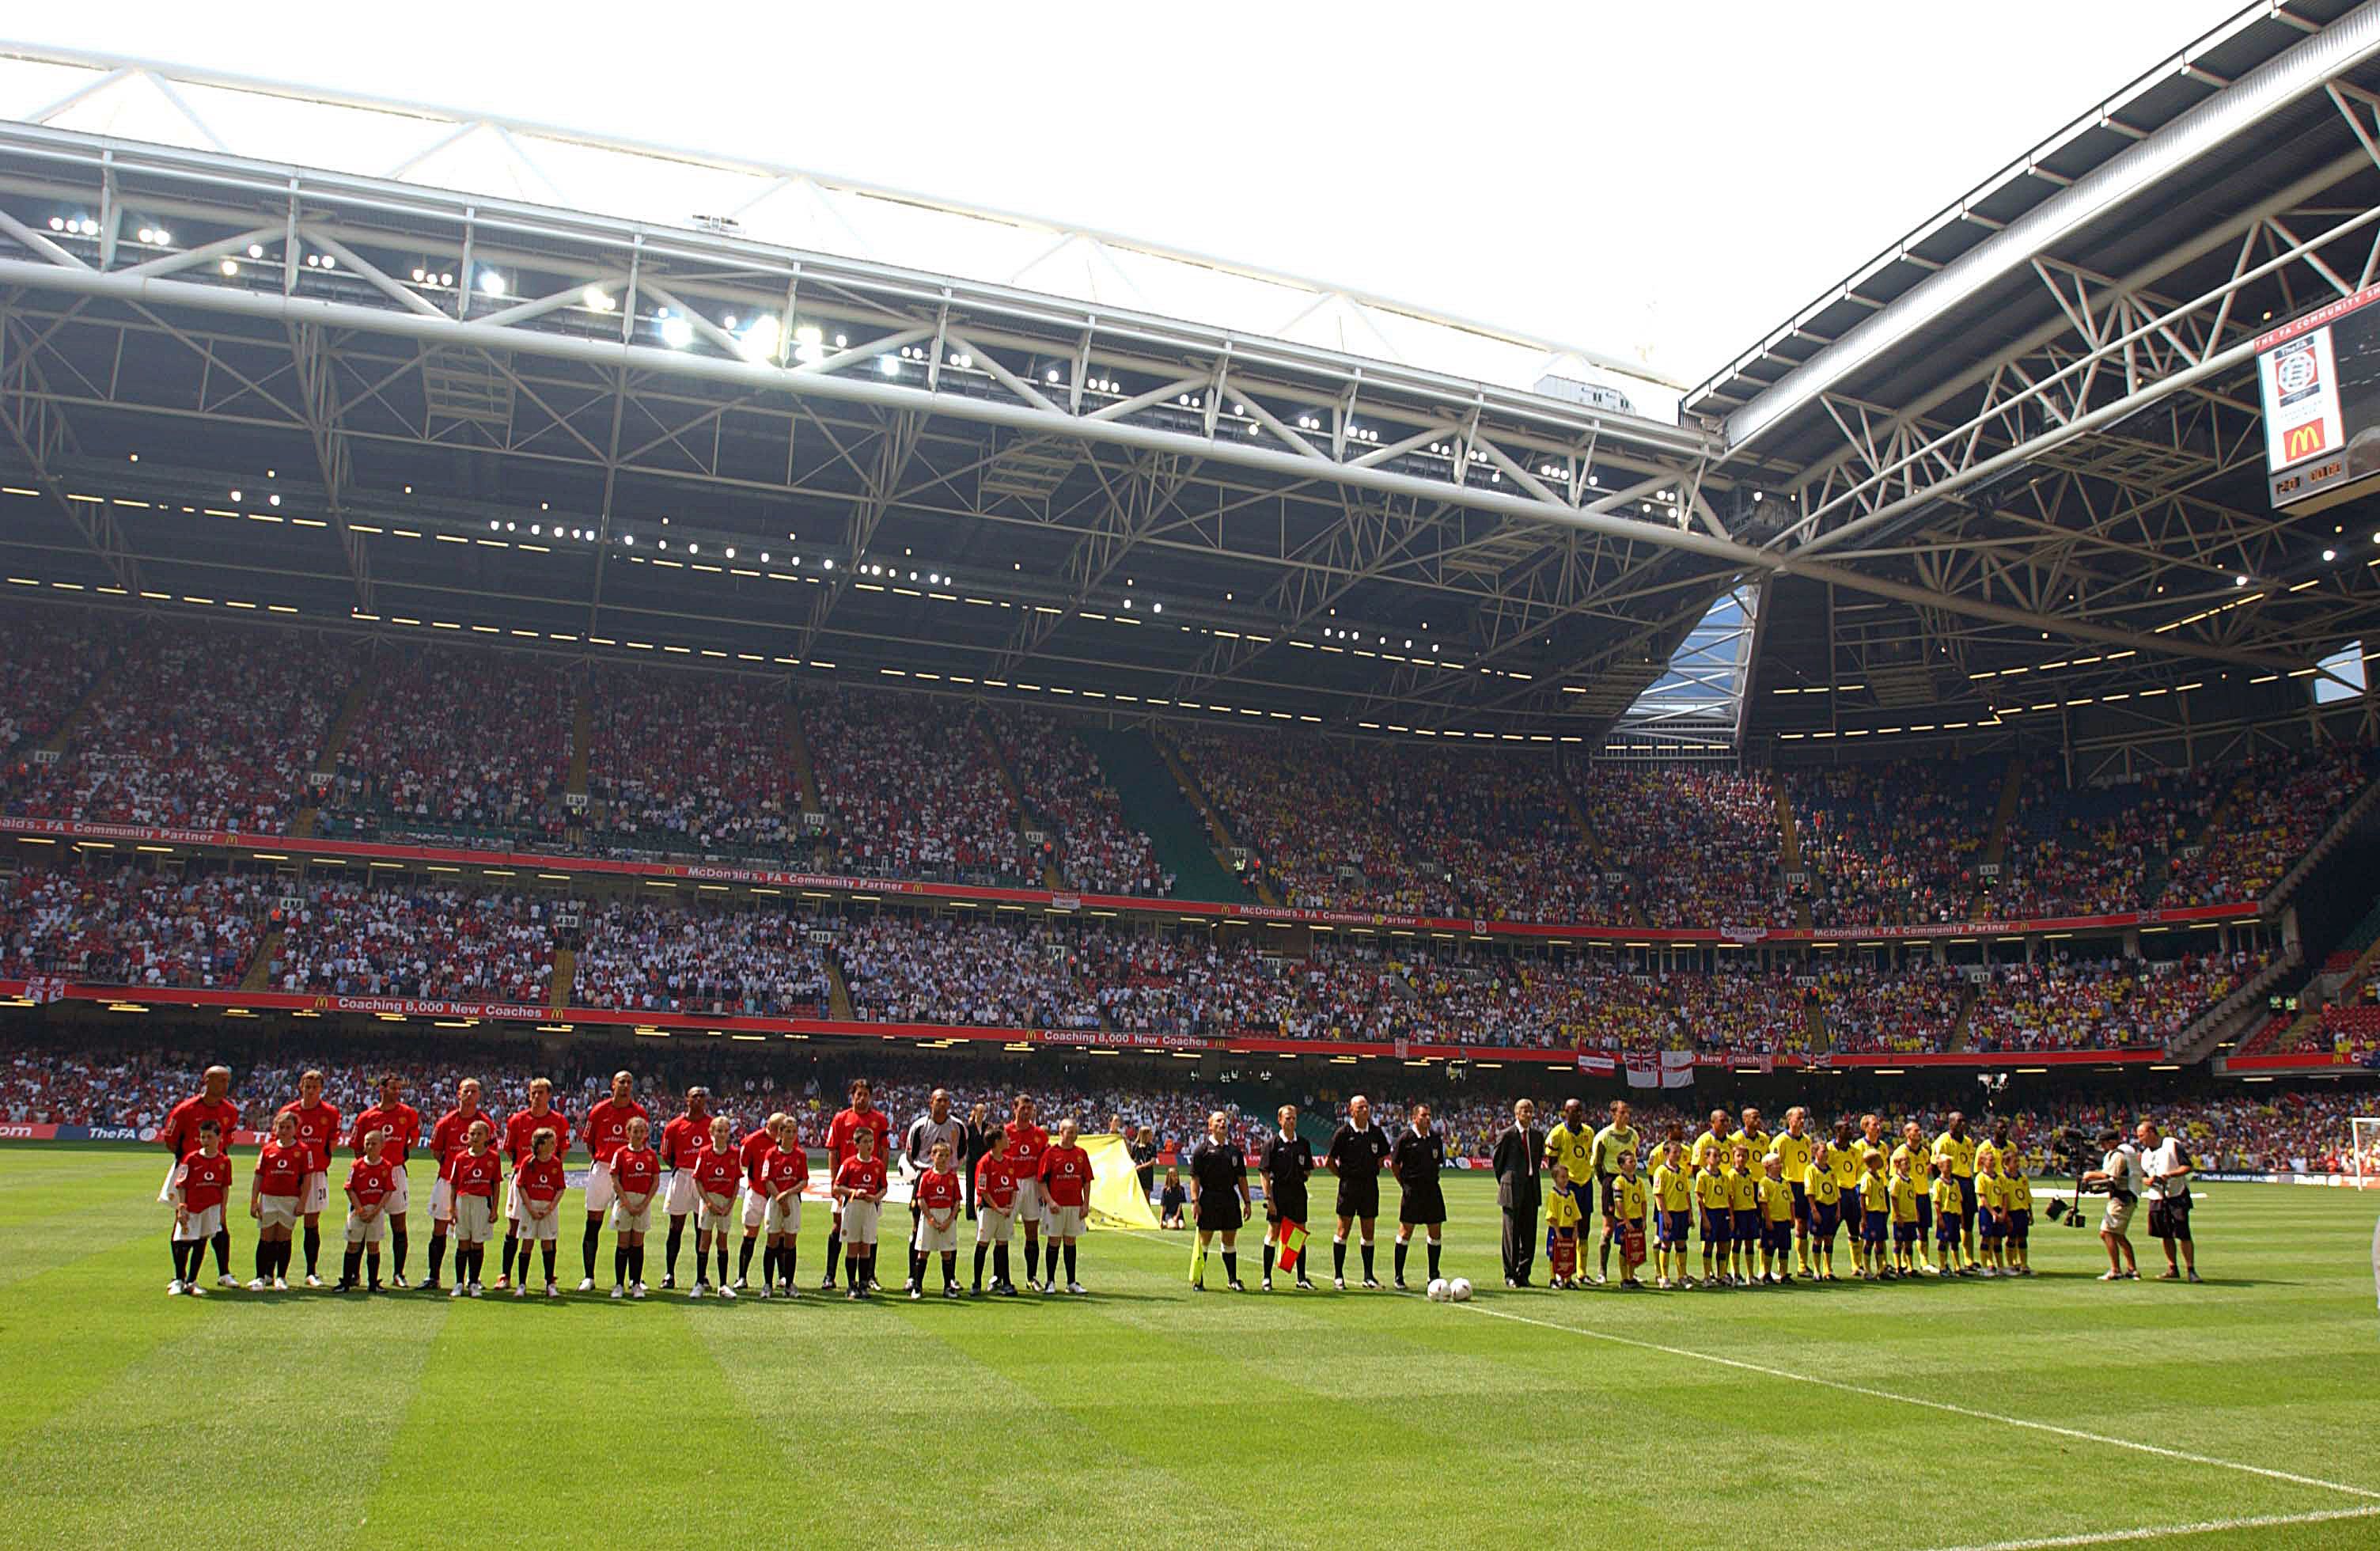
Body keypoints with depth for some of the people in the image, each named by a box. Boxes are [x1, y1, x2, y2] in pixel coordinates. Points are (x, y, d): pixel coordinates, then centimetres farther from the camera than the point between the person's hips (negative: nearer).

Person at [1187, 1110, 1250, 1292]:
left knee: (1230, 1241, 9)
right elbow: (1195, 1178, -4)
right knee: (1204, 1241, 0)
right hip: (1209, 1200, -4)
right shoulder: (1202, 1149, -1)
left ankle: (1232, 1280, 17)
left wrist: (1247, 1202, 8)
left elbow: (1241, 1179, 13)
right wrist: (1195, 1200, -13)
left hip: (1230, 1199, 4)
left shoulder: (1235, 1150, 12)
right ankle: (1198, 1281, 9)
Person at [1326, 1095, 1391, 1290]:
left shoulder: (1376, 1132, 5)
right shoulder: (1343, 1133, -7)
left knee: (1368, 1232, 7)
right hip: (1349, 1185, -4)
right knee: (1343, 1231, -2)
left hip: (1370, 1185, 4)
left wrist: (1372, 1172, 11)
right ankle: (1338, 1276, 5)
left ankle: (1368, 1276, 15)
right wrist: (1343, 1176, -3)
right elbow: (1329, 1161, -2)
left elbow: (1383, 1157, 20)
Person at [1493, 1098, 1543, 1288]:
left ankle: (1523, 1274, 13)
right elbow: (1497, 1160, 2)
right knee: (1511, 1233, -1)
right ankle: (1510, 1275, 5)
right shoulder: (1508, 1134, -5)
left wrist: (1533, 1178, 14)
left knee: (1530, 1233, 5)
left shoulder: (1538, 1135, 10)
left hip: (1532, 1187, 5)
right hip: (1512, 1189, -5)